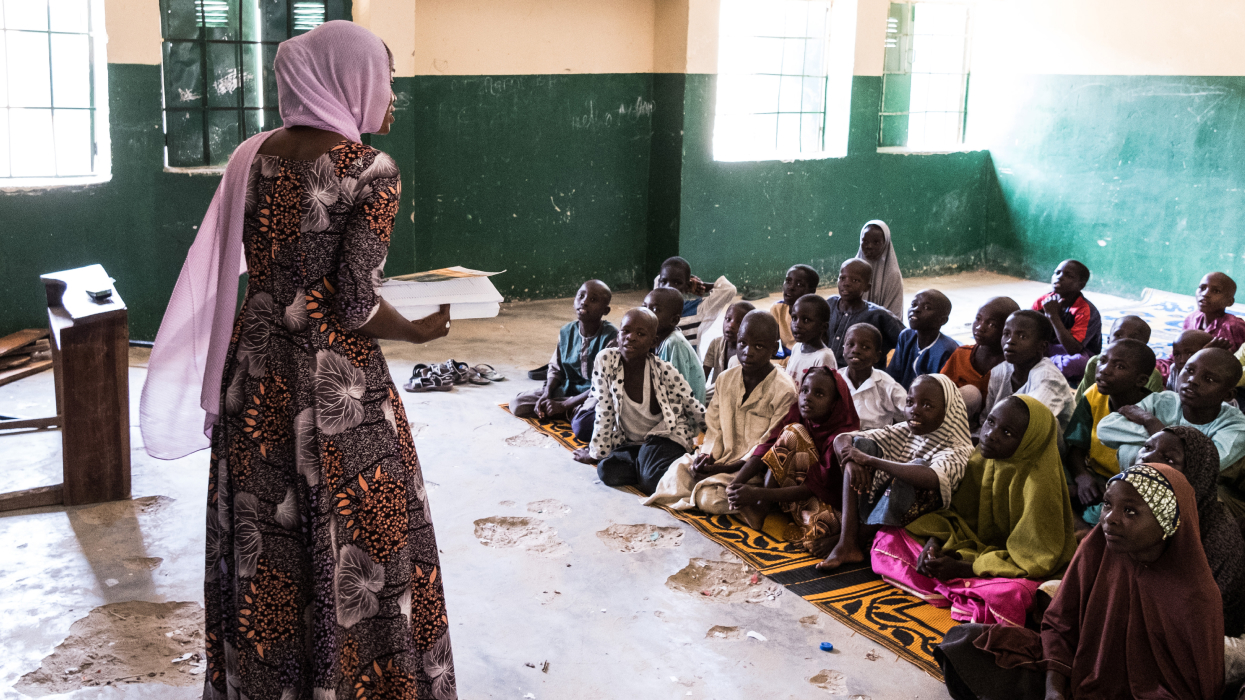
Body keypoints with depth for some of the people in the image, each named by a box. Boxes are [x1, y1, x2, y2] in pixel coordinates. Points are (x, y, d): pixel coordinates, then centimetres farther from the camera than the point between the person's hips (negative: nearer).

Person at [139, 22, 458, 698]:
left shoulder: (254, 154, 4)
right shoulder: (372, 172, -14)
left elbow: (227, 273, 9)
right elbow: (354, 306, -17)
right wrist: (417, 331, 0)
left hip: (253, 373, 6)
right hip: (336, 386, -6)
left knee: (262, 545, 17)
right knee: (350, 544, 9)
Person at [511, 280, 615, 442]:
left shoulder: (611, 337, -20)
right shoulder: (567, 332, -2)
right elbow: (555, 368, 10)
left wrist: (563, 406, -20)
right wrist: (546, 396, -11)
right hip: (566, 390, 6)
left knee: (582, 427, -37)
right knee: (517, 405, -8)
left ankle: (573, 412, -1)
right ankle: (575, 411, -2)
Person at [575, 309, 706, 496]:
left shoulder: (666, 372, -15)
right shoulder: (606, 360, -13)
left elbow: (697, 412, -5)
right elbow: (604, 412, -6)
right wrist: (596, 452, -1)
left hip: (665, 437, -3)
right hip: (628, 442, 3)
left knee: (653, 481, -30)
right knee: (607, 471, -26)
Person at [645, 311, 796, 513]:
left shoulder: (784, 391, -11)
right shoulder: (726, 379, 8)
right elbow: (714, 429, 8)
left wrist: (723, 469, -20)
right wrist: (706, 457, -14)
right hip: (721, 458, 5)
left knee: (710, 498, -26)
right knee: (676, 473, -18)